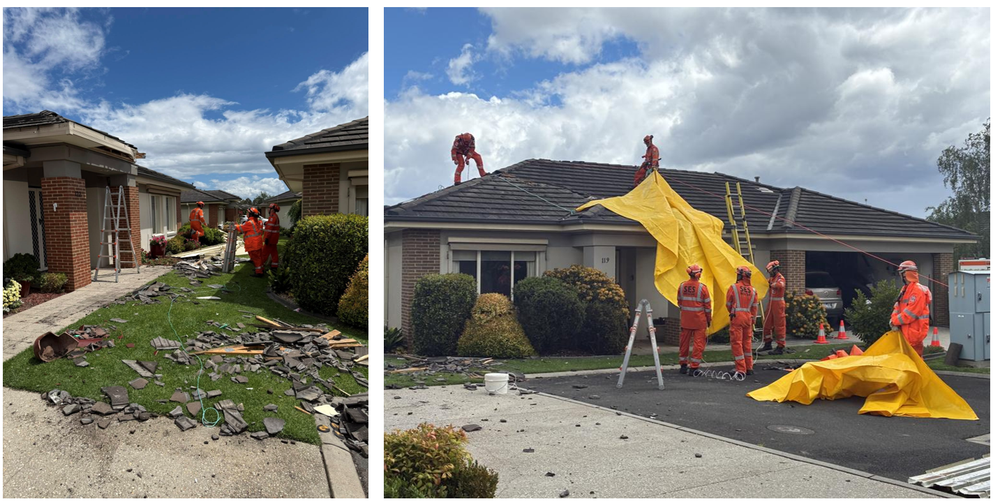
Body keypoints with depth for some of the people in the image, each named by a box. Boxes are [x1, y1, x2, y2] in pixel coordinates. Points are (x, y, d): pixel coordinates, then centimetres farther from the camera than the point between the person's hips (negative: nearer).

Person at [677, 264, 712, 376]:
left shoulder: (682, 286, 0)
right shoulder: (702, 287, -11)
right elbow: (707, 305, -5)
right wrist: (709, 319, 6)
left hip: (685, 319, 4)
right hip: (699, 320, -4)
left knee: (684, 342, 13)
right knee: (699, 343, 2)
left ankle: (683, 365, 23)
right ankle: (693, 367, 0)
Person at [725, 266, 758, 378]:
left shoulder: (733, 288, -6)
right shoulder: (753, 290, 6)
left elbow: (728, 304, 3)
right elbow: (754, 307, 9)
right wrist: (753, 320, 17)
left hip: (736, 317, -5)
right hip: (748, 318, 5)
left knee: (737, 343, -1)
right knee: (747, 342, 17)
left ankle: (741, 370, -2)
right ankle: (749, 368, 25)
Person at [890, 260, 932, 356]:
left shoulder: (918, 290, -16)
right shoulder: (905, 289, 15)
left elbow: (911, 312, -21)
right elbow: (897, 307, 14)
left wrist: (895, 321, -14)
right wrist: (894, 319, -4)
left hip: (914, 331, -9)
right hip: (906, 330, 9)